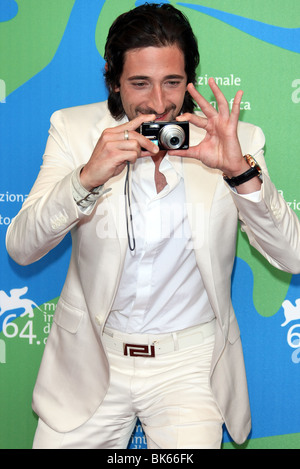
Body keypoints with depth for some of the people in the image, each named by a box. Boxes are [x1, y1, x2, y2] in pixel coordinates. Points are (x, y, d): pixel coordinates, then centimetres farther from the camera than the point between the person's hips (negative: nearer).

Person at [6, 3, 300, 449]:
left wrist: (241, 171, -28)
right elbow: (21, 247, -12)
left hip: (190, 361, -1)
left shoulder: (232, 140, -7)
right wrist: (87, 177, -29)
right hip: (93, 356, 1)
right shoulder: (75, 129, -6)